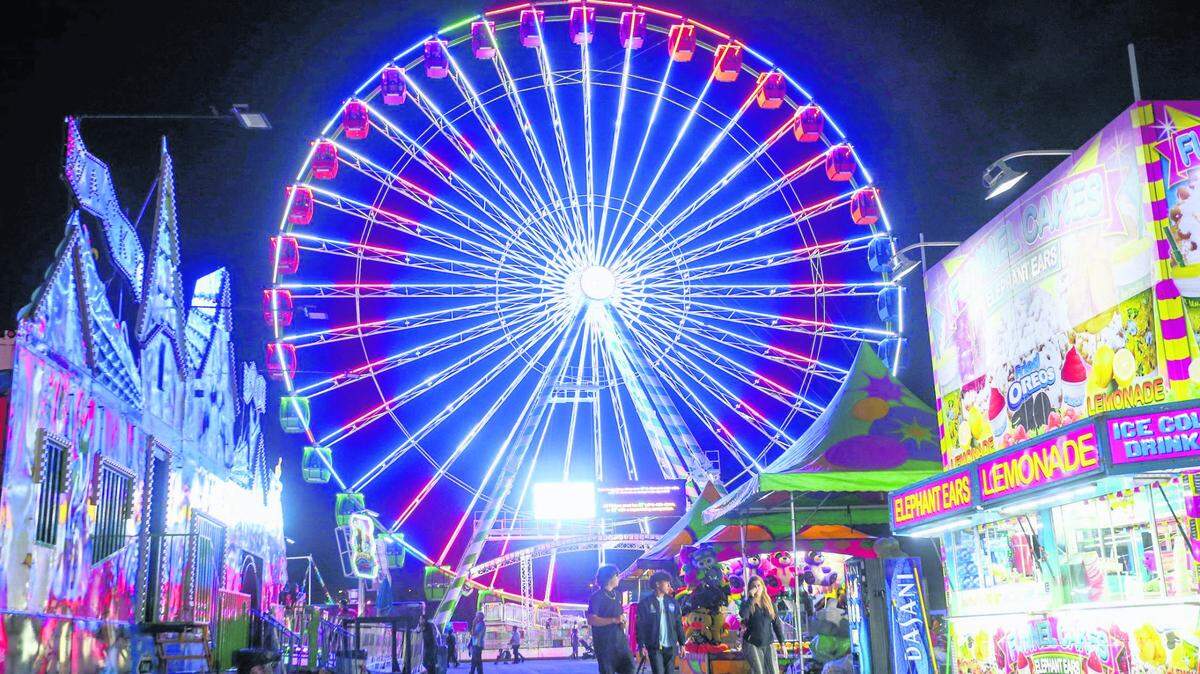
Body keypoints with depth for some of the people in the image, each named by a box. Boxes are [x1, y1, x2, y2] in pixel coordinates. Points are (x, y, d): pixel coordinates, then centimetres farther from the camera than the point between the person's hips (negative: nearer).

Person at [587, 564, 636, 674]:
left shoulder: (615, 596, 17)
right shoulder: (597, 597, -7)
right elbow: (591, 619, -18)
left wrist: (622, 622, 8)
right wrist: (614, 620, -24)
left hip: (620, 641, 7)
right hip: (605, 644, -7)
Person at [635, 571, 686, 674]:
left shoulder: (672, 601, 8)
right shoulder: (645, 602, -5)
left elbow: (678, 623, 10)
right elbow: (641, 625, -7)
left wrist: (682, 643, 7)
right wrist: (641, 646, -13)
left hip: (670, 646, 4)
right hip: (654, 647, -4)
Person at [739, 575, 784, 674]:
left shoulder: (770, 603, 6)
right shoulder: (747, 603, -3)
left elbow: (776, 623, 10)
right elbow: (743, 615, -26)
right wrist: (751, 598, -21)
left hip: (768, 644, 3)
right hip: (752, 644, -3)